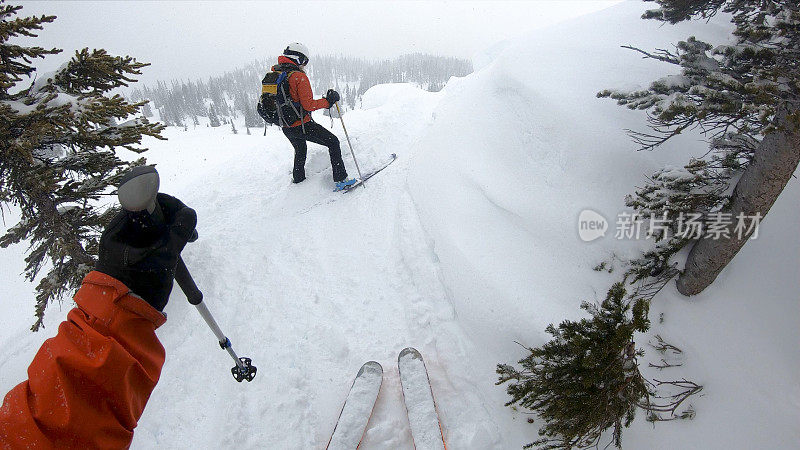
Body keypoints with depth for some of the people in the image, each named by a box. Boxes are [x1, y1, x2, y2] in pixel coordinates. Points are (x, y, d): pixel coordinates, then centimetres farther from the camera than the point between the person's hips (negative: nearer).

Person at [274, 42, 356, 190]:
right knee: (333, 142, 4)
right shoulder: (299, 77, -17)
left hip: (285, 127, 8)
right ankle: (340, 179, -1)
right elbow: (308, 105, -20)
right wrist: (328, 101, -10)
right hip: (301, 125, -7)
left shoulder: (274, 72, 6)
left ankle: (298, 179, 45)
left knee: (300, 151, 32)